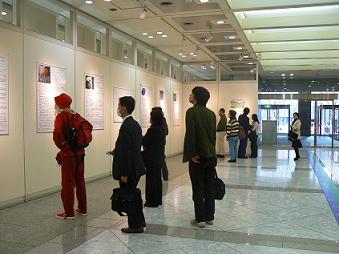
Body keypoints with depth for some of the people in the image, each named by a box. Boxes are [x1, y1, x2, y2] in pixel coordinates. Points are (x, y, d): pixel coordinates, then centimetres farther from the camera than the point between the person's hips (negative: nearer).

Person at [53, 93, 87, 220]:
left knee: (67, 183, 2)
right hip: (80, 153, 7)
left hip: (68, 155, -7)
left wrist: (63, 146, -8)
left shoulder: (61, 116, -12)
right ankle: (82, 209, 24)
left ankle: (69, 212, 9)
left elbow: (57, 135, -25)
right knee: (80, 181, 15)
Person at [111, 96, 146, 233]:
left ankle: (135, 225, 16)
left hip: (129, 169, -9)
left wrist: (124, 174, -19)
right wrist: (117, 151, 15)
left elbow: (126, 152, -23)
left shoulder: (126, 127, -21)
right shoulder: (135, 124, 9)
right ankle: (139, 222, 31)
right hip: (136, 167, 9)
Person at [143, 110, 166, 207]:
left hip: (151, 159, -8)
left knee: (151, 179, 0)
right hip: (159, 157, 8)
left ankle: (152, 201, 7)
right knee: (157, 178, 15)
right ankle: (158, 200, 24)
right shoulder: (161, 129, 6)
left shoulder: (152, 130, -20)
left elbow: (144, 142, -15)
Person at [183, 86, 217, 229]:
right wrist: (211, 151, 16)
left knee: (198, 189, 3)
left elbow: (190, 134, -17)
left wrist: (192, 154, -12)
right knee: (209, 187, 13)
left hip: (198, 157, -6)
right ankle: (209, 217, 21)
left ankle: (200, 219, 9)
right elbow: (214, 134, 12)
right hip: (211, 156, 6)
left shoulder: (192, 112, -11)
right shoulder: (211, 113, 8)